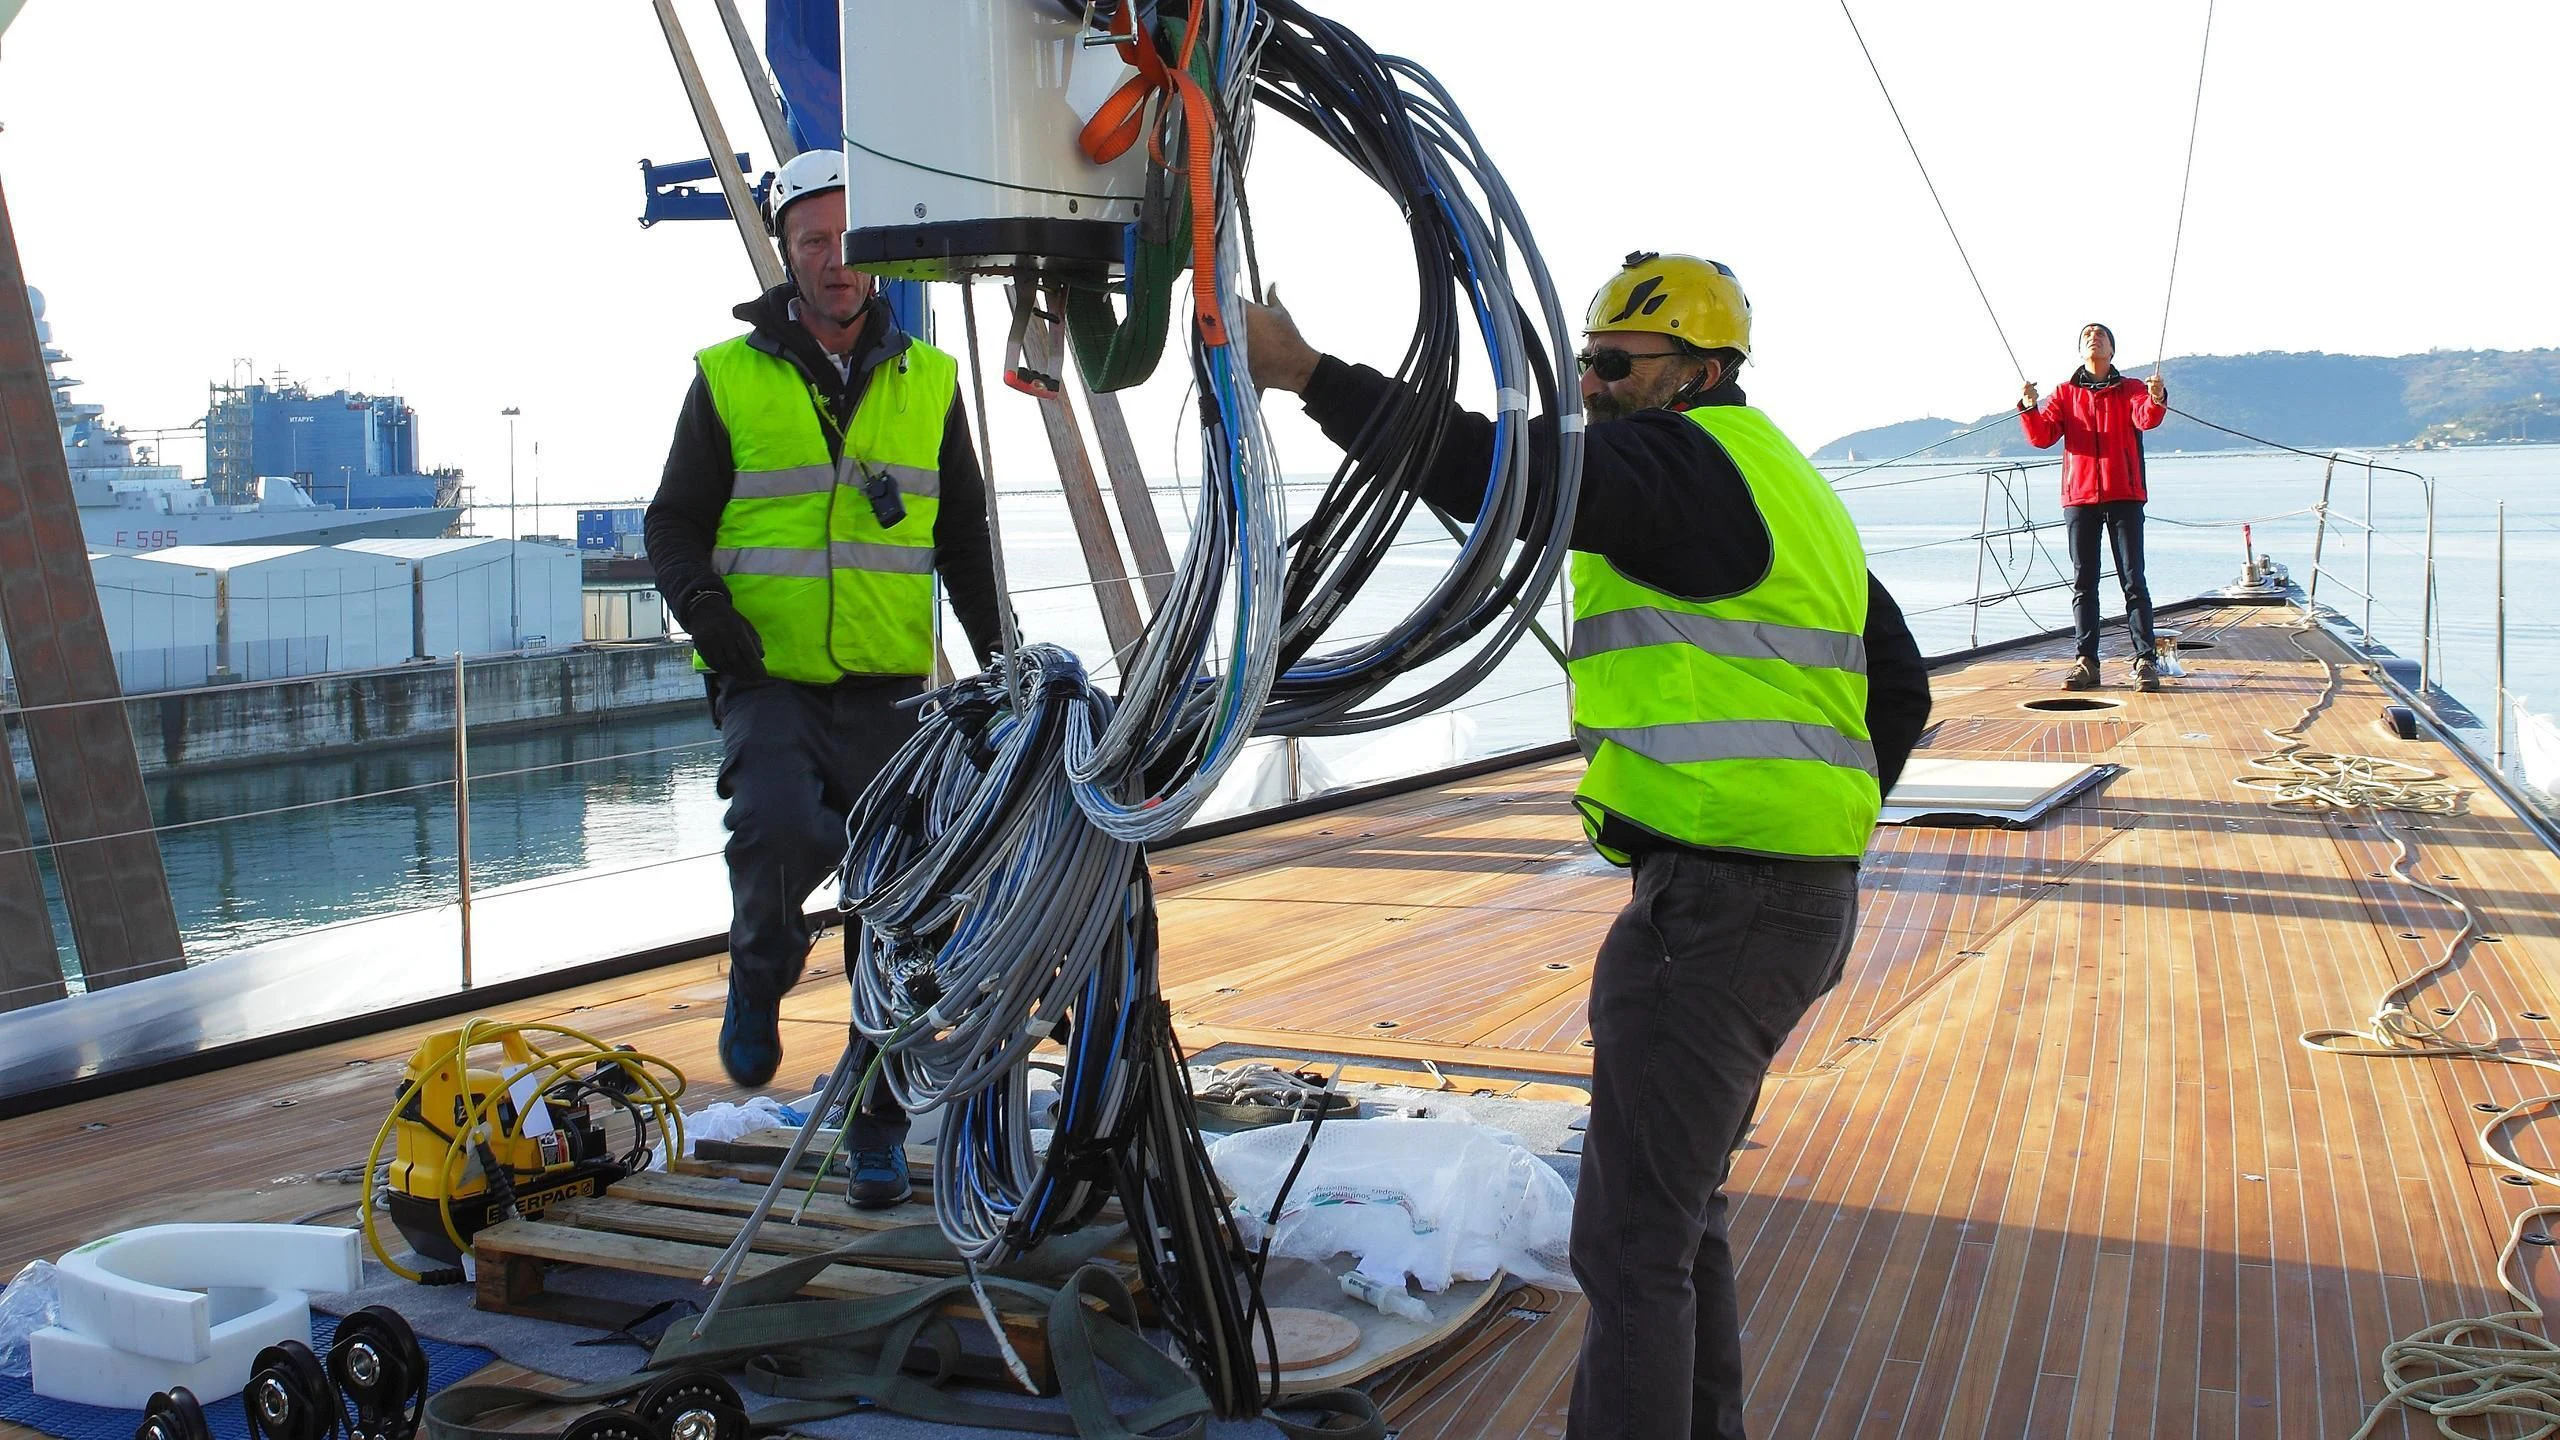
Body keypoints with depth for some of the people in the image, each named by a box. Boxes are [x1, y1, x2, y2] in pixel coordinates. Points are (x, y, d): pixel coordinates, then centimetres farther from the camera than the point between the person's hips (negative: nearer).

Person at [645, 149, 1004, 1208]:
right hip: (769, 681, -2)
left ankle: (878, 1129, 18)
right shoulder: (729, 377, 4)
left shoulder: (928, 382, 11)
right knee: (775, 825, -29)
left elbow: (966, 542, 17)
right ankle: (761, 974, 4)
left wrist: (1003, 663, 7)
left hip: (890, 691, 2)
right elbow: (673, 521, 9)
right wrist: (700, 603, -12)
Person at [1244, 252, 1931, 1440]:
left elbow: (1504, 475, -28)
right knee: (1676, 1207, 24)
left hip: (1715, 907, -11)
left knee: (1633, 1239, -4)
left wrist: (1311, 375, -25)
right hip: (1801, 897, 11)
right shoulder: (1779, 482, 20)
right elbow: (1899, 685, 24)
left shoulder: (1688, 458, -11)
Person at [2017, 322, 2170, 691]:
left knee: (2133, 580, -4)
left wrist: (2156, 399, -36)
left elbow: (2146, 419, -13)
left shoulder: (2131, 390, 8)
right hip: (2079, 495, 2)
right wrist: (2030, 408, -20)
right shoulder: (2065, 393, 12)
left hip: (2124, 495, -2)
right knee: (2083, 582, 3)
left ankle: (2145, 660, -5)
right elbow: (2042, 436, 0)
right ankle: (2086, 661, 6)